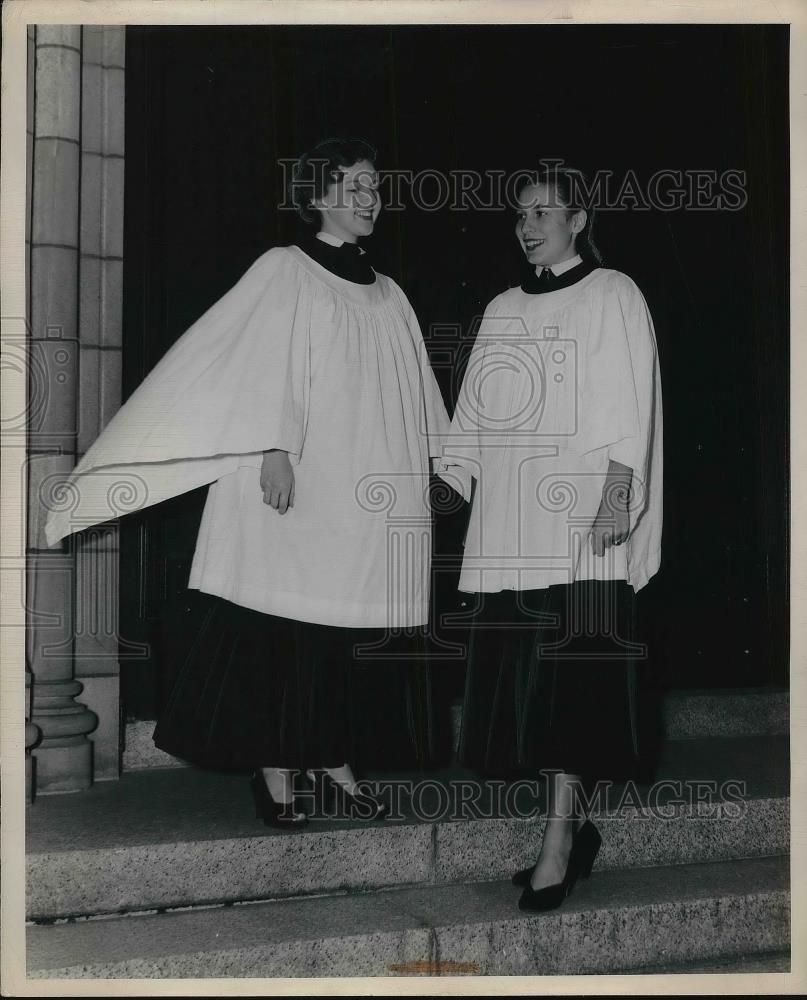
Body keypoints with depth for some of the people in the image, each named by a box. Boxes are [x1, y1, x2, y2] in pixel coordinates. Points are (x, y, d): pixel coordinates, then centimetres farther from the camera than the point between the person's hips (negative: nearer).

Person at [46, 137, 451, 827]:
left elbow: (417, 398, 20)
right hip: (301, 486, -5)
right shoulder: (285, 272, 2)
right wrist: (275, 446, -21)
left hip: (372, 497, 5)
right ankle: (275, 770, 6)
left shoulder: (389, 295, 18)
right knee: (287, 630, -4)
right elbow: (267, 367, -9)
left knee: (353, 631, 4)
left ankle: (331, 759, 16)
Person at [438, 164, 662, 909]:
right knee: (519, 674, 6)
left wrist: (615, 497, -17)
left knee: (568, 672, -9)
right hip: (509, 515, 6)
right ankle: (577, 825, 20)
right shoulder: (503, 310, 18)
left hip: (579, 515, -6)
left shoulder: (613, 296, 2)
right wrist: (447, 484, 10)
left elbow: (628, 402, -7)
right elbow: (475, 411, 18)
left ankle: (558, 847, -4)